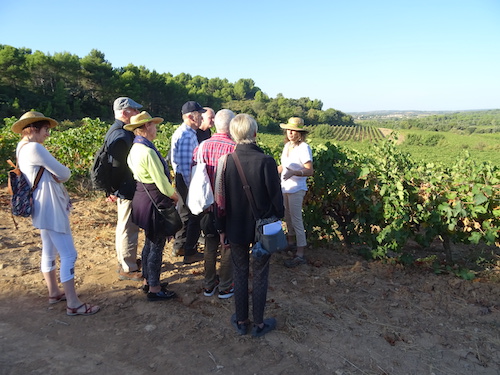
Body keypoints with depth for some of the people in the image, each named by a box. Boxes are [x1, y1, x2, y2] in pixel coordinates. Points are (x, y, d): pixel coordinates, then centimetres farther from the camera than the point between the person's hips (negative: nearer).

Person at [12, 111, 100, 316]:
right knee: (68, 255, -6)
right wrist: (65, 173, 3)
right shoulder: (34, 148, -19)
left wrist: (55, 176, -9)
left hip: (46, 208, 11)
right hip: (50, 209, -11)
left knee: (49, 252, 20)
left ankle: (54, 293, 34)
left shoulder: (22, 148, 13)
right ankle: (73, 304, 1)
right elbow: (63, 173, -18)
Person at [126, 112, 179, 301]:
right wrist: (174, 196, -3)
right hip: (154, 200, -10)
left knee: (150, 242, 21)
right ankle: (154, 289, 15)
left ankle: (147, 281, 34)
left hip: (142, 198, 10)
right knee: (157, 246, 2)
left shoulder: (135, 148, 8)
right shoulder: (148, 151, -23)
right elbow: (161, 181, -21)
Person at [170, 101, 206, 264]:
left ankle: (179, 247, 35)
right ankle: (190, 253, 11)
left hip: (180, 178, 10)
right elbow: (185, 164, -25)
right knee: (195, 216, 1)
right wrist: (191, 187, -22)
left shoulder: (180, 132, 12)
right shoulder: (187, 135, -21)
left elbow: (174, 158, 17)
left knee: (185, 213, 21)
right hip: (188, 179, -10)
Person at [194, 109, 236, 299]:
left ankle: (209, 285, 31)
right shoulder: (235, 148, -19)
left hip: (208, 205, 4)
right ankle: (225, 287, 25)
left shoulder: (202, 146, -6)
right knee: (228, 246, 13)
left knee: (210, 244, 19)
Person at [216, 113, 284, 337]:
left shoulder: (226, 161, -9)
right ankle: (259, 323, 27)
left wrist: (222, 228, 10)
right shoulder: (265, 161, -18)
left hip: (236, 229, 3)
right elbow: (276, 197, -12)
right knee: (260, 275, 12)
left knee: (240, 274, 16)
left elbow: (220, 198, -2)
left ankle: (241, 321, 30)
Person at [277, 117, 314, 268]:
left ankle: (300, 255, 1)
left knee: (296, 220, -5)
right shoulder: (287, 145, 7)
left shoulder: (304, 148, -16)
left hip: (296, 189, -8)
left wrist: (293, 172, -35)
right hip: (285, 187, 8)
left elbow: (310, 171, -22)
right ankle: (291, 241, 39)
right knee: (287, 216, 19)